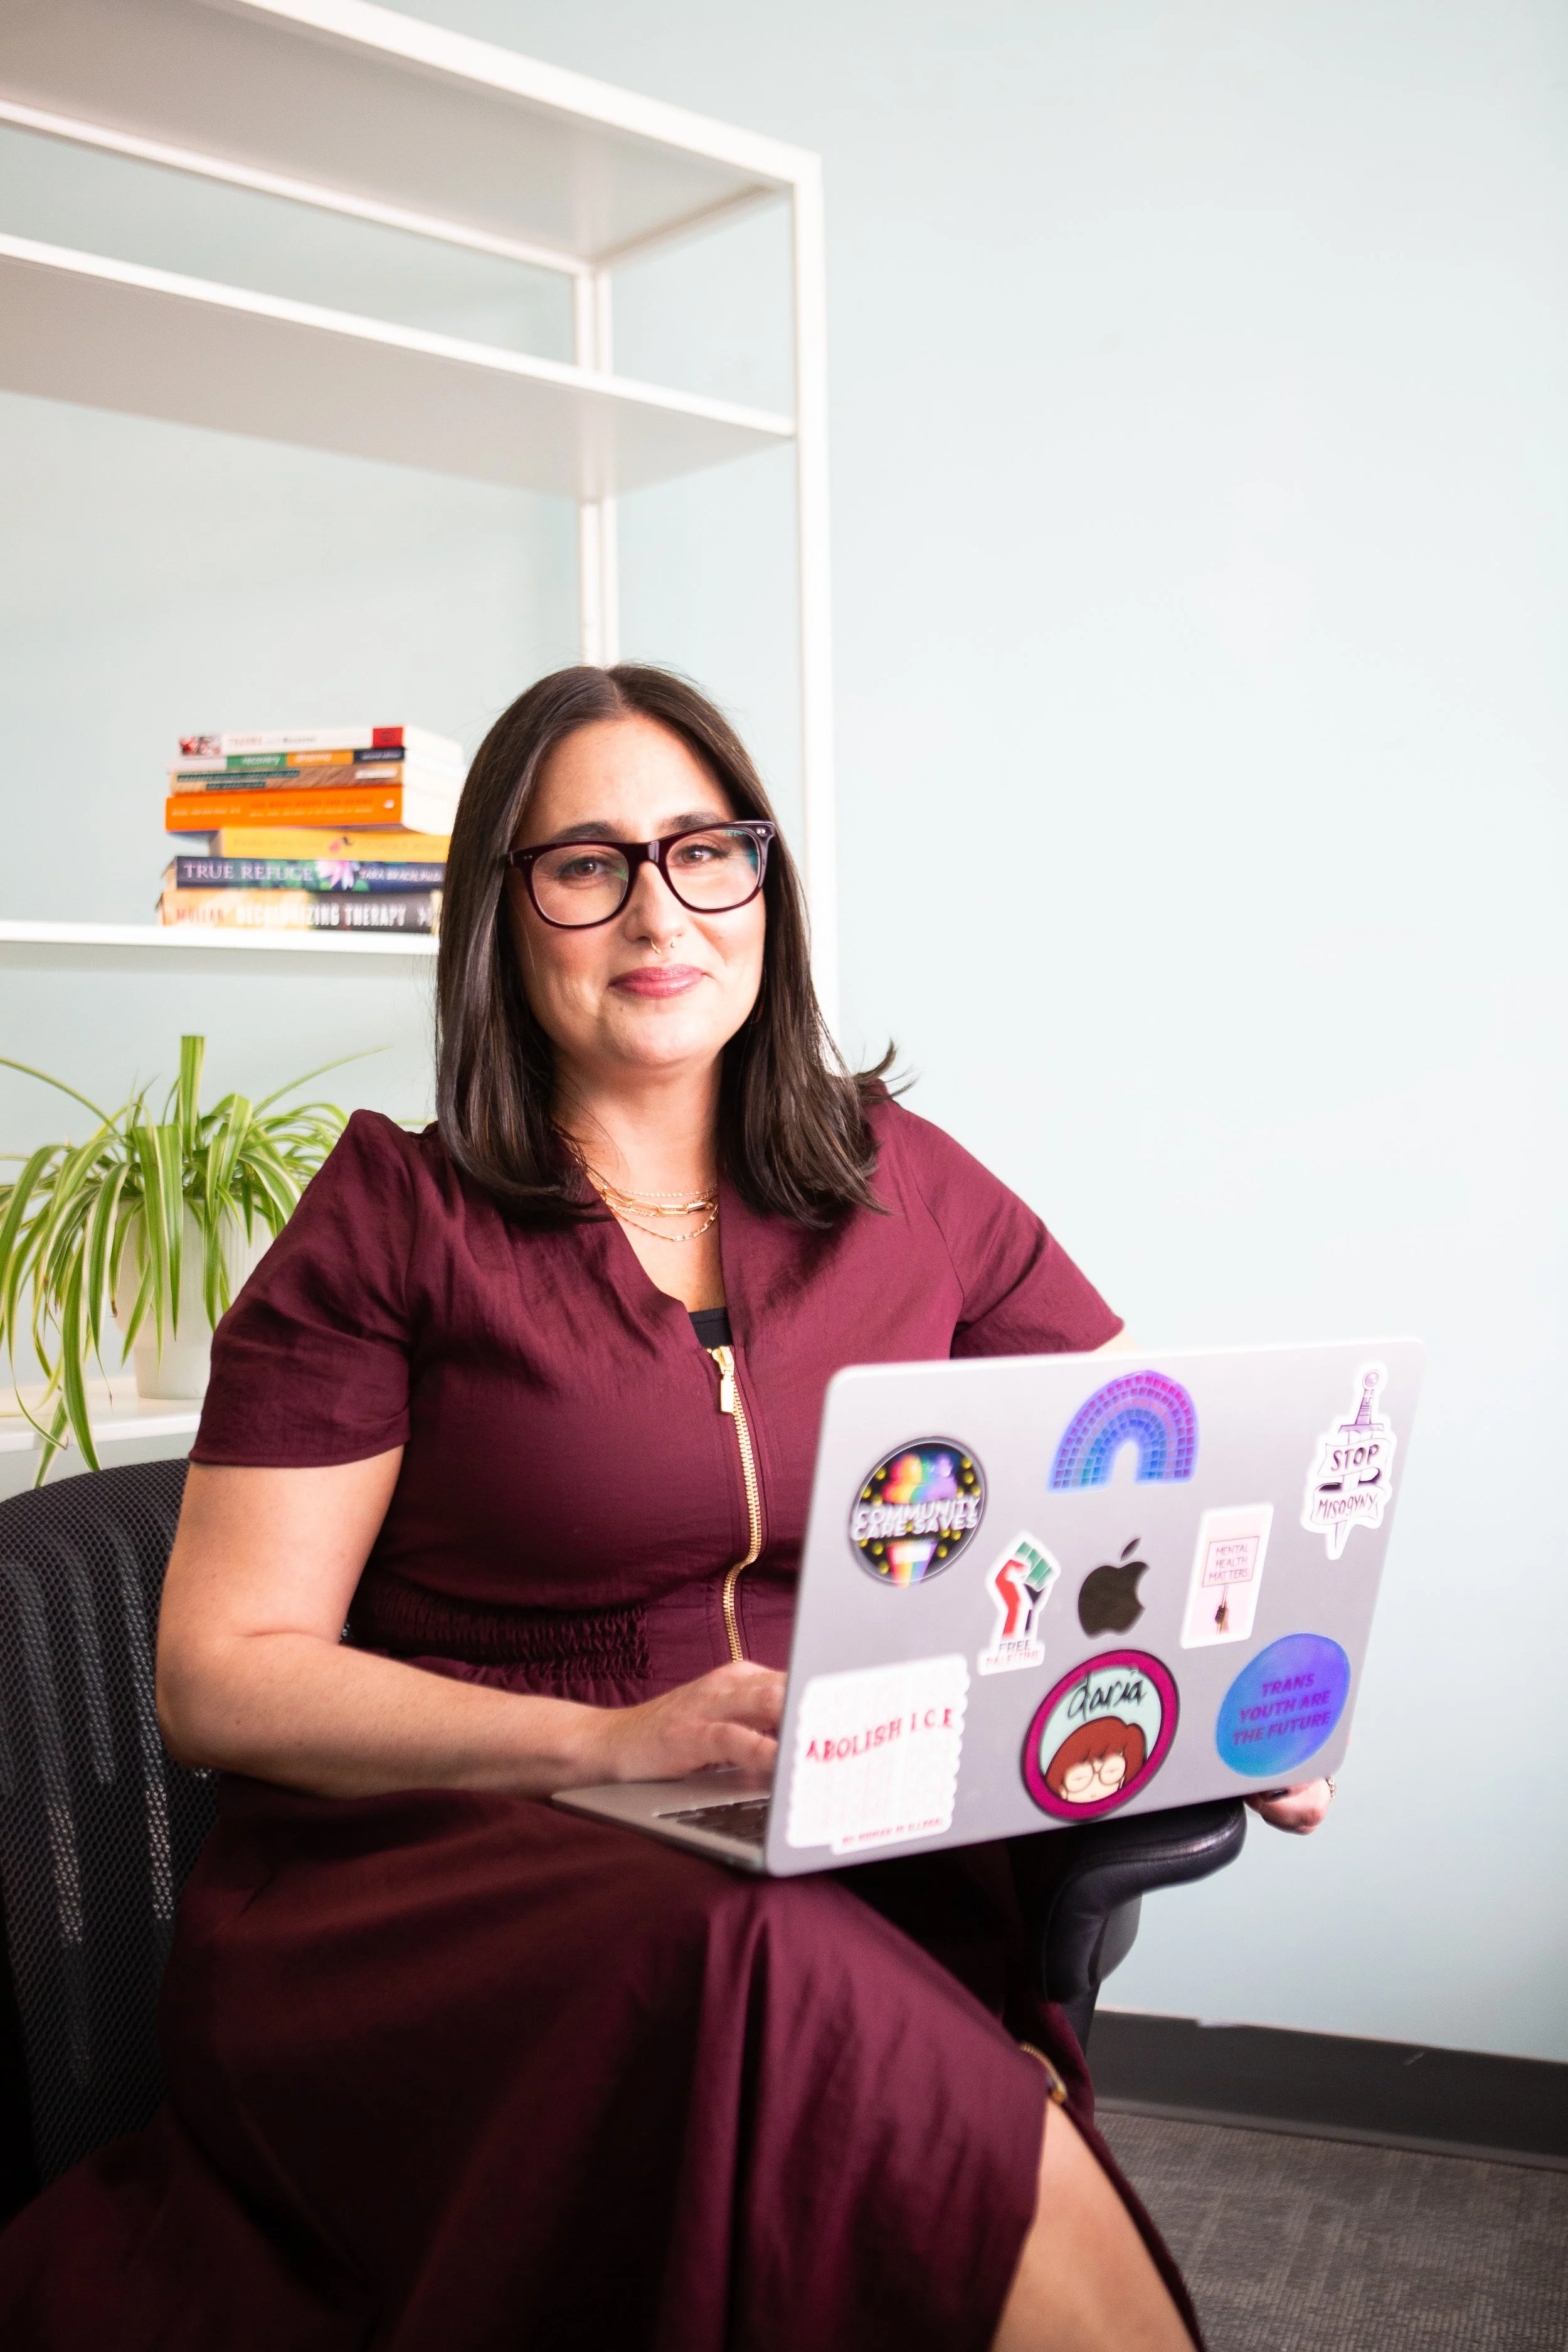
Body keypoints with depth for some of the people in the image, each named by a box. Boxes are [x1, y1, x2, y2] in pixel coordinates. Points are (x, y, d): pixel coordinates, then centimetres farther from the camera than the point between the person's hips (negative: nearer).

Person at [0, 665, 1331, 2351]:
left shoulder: (901, 1185, 10)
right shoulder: (394, 1222, 0)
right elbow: (220, 1674, -4)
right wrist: (613, 1741, -18)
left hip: (829, 1878, 3)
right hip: (426, 1867, -2)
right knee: (773, 1994, -34)